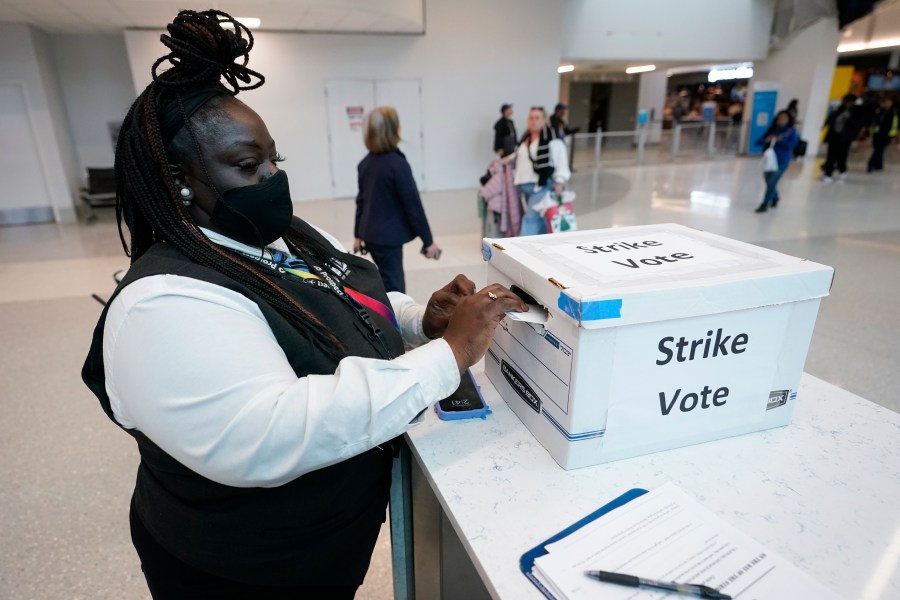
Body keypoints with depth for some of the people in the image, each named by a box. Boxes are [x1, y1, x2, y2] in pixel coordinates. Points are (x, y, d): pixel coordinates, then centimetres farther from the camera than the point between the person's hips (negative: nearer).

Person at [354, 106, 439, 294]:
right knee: (393, 290, -1)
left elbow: (361, 200, 13)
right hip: (388, 237, -8)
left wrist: (358, 234, 22)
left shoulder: (365, 163, 6)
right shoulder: (397, 163, -17)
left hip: (371, 235, 8)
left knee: (390, 285, 21)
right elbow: (413, 205, -15)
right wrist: (428, 240, -8)